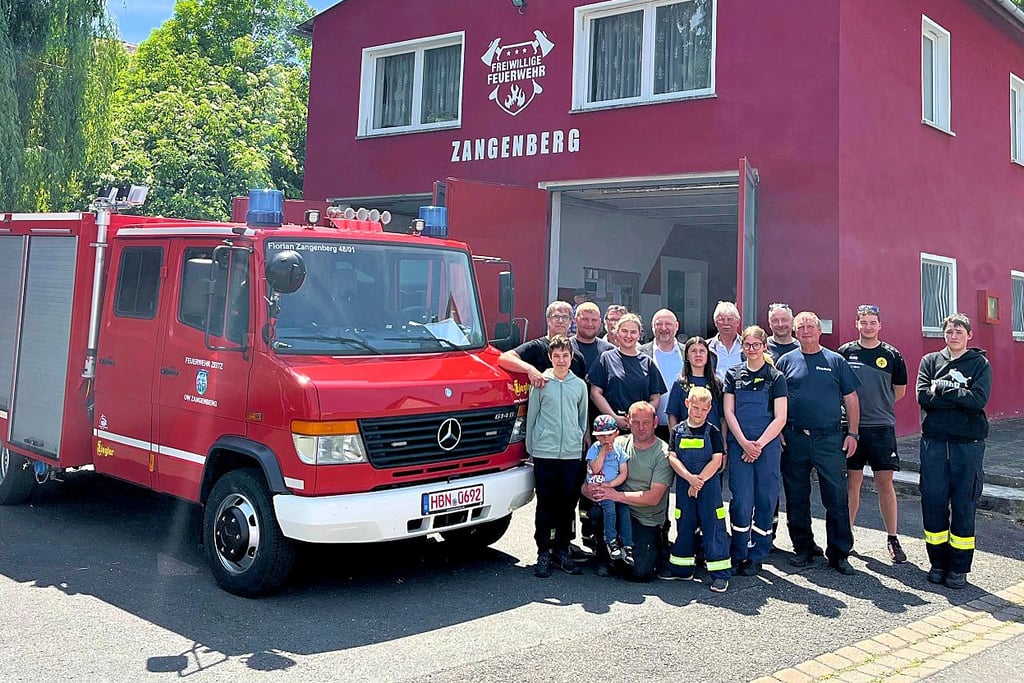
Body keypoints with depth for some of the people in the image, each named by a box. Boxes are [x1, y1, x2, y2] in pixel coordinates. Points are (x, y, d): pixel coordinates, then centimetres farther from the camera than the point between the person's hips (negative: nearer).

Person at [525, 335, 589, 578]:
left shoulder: (579, 385, 9)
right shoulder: (540, 383, 3)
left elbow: (583, 419, 16)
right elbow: (531, 417, 6)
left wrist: (580, 441, 11)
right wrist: (531, 447, 5)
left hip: (572, 454, 2)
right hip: (544, 453, -2)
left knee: (568, 505, 7)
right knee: (545, 505, 1)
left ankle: (562, 551, 19)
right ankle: (543, 553, 10)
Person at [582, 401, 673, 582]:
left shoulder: (663, 453, -8)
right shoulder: (619, 444, 3)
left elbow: (654, 497, -15)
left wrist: (616, 495, -22)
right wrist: (588, 489, -23)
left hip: (648, 520, -3)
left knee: (640, 573, -19)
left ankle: (655, 546, 17)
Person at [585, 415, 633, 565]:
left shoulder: (619, 450, 6)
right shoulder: (594, 449, 1)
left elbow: (624, 473, 1)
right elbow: (595, 469, -13)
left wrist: (610, 484, -13)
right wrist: (603, 451, -13)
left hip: (614, 487, 2)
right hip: (596, 488, -2)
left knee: (624, 509, -19)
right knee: (609, 505, -28)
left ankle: (627, 546, -13)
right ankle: (611, 541, -14)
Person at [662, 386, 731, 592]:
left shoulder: (712, 432, -2)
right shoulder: (678, 431, 4)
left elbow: (717, 460, -9)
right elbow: (672, 458, -3)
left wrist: (699, 481, -15)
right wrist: (690, 478, -17)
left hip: (709, 485, -3)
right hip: (684, 486, 3)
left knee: (713, 526, -4)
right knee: (684, 526, 12)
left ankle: (720, 573, 0)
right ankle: (682, 568, 25)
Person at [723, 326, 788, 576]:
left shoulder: (776, 377, 4)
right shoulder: (733, 375, 9)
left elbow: (780, 418, -2)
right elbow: (728, 412, 4)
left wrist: (758, 444, -10)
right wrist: (744, 443, -8)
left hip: (768, 446, 0)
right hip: (739, 445, 1)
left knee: (765, 501, 2)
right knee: (741, 501, -4)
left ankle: (756, 557, 14)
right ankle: (738, 555, 9)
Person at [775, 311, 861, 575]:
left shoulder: (835, 361, 7)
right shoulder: (786, 361, 8)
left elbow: (851, 399, 8)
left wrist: (853, 433, 0)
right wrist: (778, 433, 1)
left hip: (830, 438, -1)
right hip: (794, 439, 1)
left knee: (837, 498, -3)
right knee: (797, 498, 8)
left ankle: (839, 553, 6)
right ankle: (803, 548, 21)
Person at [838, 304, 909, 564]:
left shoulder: (892, 355, 3)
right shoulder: (845, 352, 2)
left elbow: (899, 390, 14)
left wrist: (877, 406, 11)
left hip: (882, 427, 0)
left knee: (885, 483, 0)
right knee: (853, 482, 6)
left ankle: (893, 539, 9)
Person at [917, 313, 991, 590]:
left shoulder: (980, 364, 4)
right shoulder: (930, 361, 8)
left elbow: (979, 399, -13)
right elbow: (923, 396, -6)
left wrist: (942, 388, -11)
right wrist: (960, 395, -12)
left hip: (968, 443, -1)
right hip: (934, 441, 2)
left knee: (964, 505, 2)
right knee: (933, 502, 3)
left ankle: (959, 567, 11)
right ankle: (938, 562, 16)